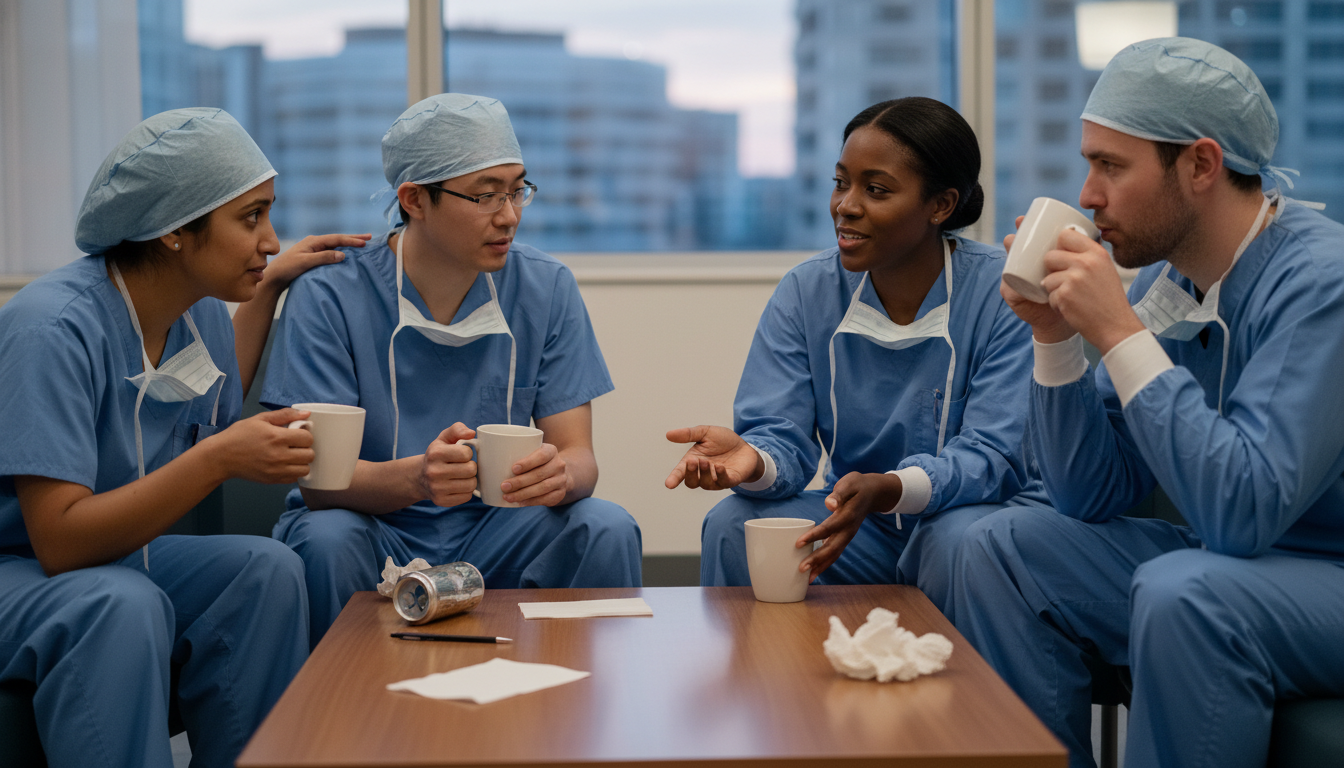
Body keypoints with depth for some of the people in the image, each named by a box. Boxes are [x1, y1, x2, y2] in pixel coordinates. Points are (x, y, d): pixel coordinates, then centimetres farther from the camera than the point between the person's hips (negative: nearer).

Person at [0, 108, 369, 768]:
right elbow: (61, 542, -30)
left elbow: (216, 417, 20)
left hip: (112, 552, 8)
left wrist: (268, 286, 15)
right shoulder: (56, 329, -26)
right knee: (123, 605, -36)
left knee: (266, 569, -15)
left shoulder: (204, 312, -1)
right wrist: (221, 459, -37)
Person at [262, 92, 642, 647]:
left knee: (606, 530, -24)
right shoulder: (327, 300, -11)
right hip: (374, 526, -2)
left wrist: (559, 474, -32)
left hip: (493, 530, 2)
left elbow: (578, 454, -5)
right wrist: (416, 477, -39)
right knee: (325, 539, -34)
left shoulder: (547, 289, -1)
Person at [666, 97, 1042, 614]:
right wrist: (754, 460, -33)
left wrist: (885, 489, -39)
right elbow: (783, 436, -7)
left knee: (961, 542, -36)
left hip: (968, 513, -3)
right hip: (856, 527, 3)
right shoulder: (805, 292, 0)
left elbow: (995, 454, -20)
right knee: (733, 526, -22)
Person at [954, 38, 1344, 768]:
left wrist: (1120, 332, -28)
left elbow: (1242, 512, -31)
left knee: (1181, 592, -34)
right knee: (999, 549, -1)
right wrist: (1054, 337, -8)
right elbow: (1093, 498, 5)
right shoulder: (1165, 281, 2)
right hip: (1228, 562, 8)